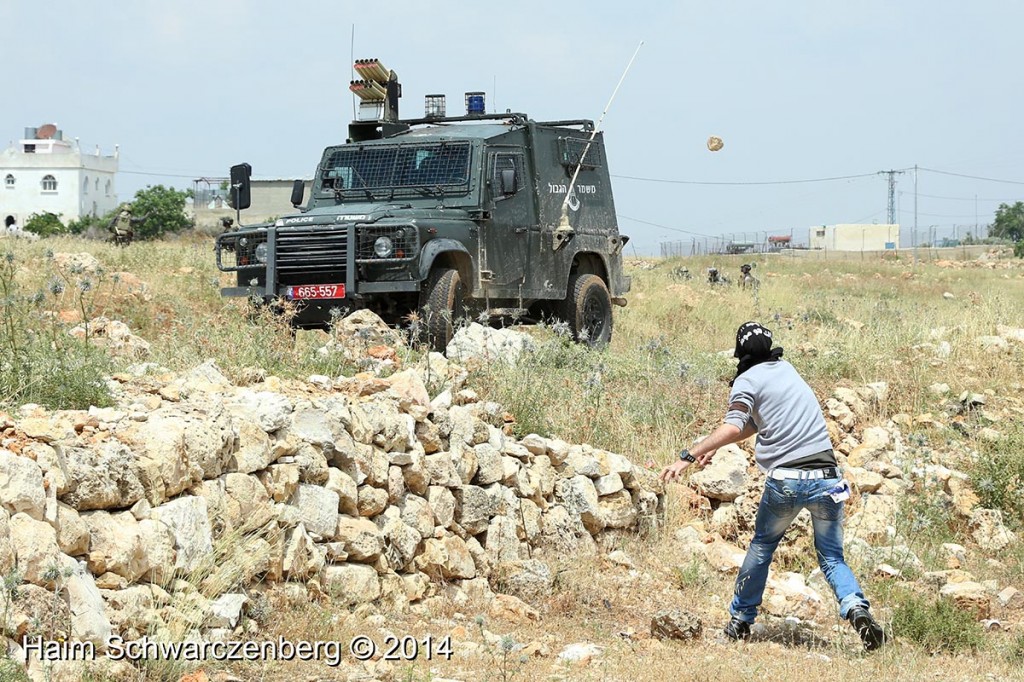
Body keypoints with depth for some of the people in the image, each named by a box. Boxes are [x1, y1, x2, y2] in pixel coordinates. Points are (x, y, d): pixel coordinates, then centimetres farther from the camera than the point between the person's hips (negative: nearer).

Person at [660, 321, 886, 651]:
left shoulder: (747, 380, 1)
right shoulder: (787, 369, 21)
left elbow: (734, 428, -17)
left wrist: (689, 456, -20)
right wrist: (714, 447, 27)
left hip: (785, 481, -4)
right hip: (827, 478, 4)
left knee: (761, 546, 19)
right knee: (832, 557, 11)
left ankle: (740, 620, 24)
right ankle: (857, 608, -15)